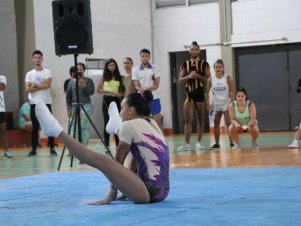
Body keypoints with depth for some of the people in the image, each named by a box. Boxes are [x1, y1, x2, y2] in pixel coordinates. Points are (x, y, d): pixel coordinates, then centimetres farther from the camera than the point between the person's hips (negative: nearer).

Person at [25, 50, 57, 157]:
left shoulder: (47, 72, 4)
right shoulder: (29, 74, 8)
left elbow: (47, 85, -12)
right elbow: (27, 89, -4)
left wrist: (35, 85, -6)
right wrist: (41, 86, -10)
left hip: (46, 103, -1)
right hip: (34, 103, 1)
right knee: (35, 127, 4)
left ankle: (52, 149, 1)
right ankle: (34, 149, 8)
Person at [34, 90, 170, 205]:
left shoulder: (129, 125, -3)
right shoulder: (152, 124, 20)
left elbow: (118, 162, 1)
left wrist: (112, 193, 5)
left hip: (150, 191, -8)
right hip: (161, 190, 9)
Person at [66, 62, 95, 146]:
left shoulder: (88, 80, 3)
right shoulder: (72, 81, 9)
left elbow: (91, 92, -9)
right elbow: (68, 95, 9)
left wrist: (83, 85, -17)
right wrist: (68, 108, 5)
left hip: (86, 106, -2)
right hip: (74, 106, 2)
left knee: (85, 127, -8)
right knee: (74, 127, -3)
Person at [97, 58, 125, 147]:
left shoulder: (119, 77, 7)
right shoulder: (104, 77, 2)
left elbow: (123, 90, 12)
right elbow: (98, 89, 0)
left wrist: (120, 94, -10)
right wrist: (109, 91, -14)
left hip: (116, 100, 2)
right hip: (107, 100, -2)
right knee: (107, 122, 0)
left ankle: (118, 145, 10)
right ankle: (107, 145, 3)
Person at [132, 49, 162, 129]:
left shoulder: (155, 68, 1)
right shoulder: (135, 70, 3)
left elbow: (156, 85, -5)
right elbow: (137, 86, -2)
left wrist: (147, 90, -23)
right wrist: (143, 91, -24)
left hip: (154, 98, 0)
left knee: (157, 120, 0)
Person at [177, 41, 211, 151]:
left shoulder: (204, 64, 3)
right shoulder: (185, 64, 8)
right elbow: (180, 80, 6)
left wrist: (198, 76, -16)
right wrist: (188, 77, -12)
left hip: (200, 93, -1)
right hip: (188, 93, 1)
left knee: (200, 119, 6)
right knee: (188, 119, -6)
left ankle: (199, 142, 14)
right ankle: (187, 143, -9)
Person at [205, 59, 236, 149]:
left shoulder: (227, 78, -9)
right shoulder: (211, 79, -3)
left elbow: (233, 92, -9)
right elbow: (207, 92, 4)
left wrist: (231, 103, -17)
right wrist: (207, 104, -4)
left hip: (226, 103, -3)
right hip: (216, 104, 3)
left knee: (228, 123, -7)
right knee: (216, 124, 5)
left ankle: (231, 142, -2)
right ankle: (217, 143, 11)